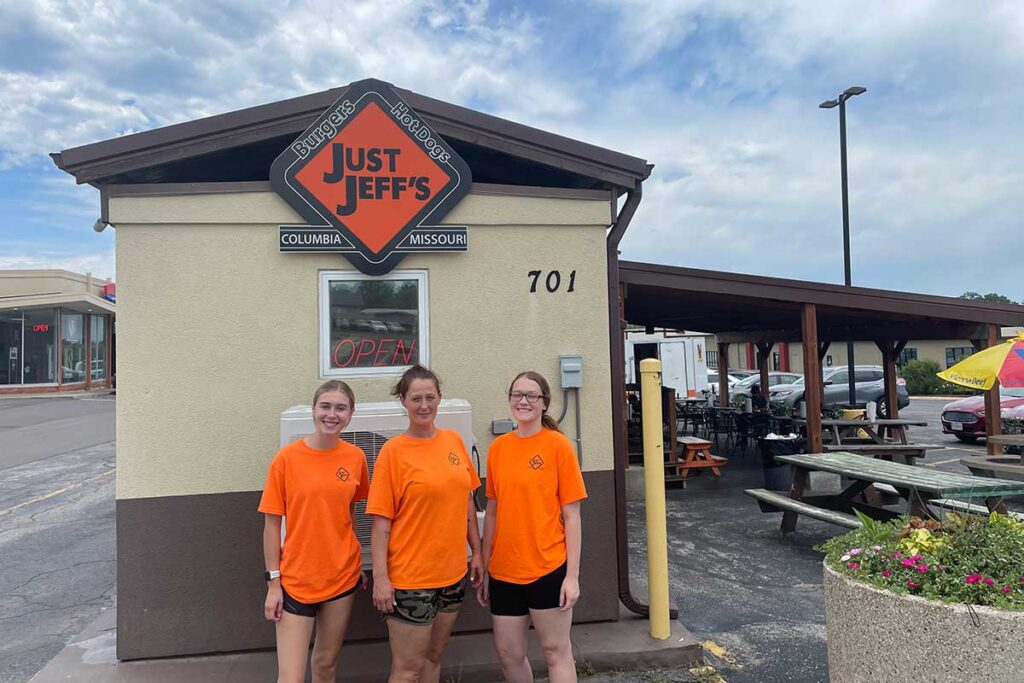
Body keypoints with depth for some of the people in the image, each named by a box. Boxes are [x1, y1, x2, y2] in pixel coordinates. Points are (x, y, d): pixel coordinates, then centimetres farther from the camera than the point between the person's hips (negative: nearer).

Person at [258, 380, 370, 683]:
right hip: (295, 581, -3)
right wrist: (273, 582, -7)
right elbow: (272, 523, -6)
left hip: (342, 577, 3)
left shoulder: (355, 458, -3)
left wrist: (356, 564, 12)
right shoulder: (287, 457, -12)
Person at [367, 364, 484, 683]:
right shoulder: (393, 451, -11)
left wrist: (476, 551, 10)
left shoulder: (453, 440, 3)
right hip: (409, 577, -5)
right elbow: (381, 521, -12)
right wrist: (380, 578, -15)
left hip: (453, 573, 5)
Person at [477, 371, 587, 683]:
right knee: (508, 653, 15)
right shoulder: (498, 447, 3)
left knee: (556, 651, 10)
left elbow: (571, 515, -8)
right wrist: (484, 569, 10)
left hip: (548, 568, -4)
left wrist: (572, 574, -10)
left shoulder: (558, 444, -9)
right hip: (504, 571, 4)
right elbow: (492, 512, 9)